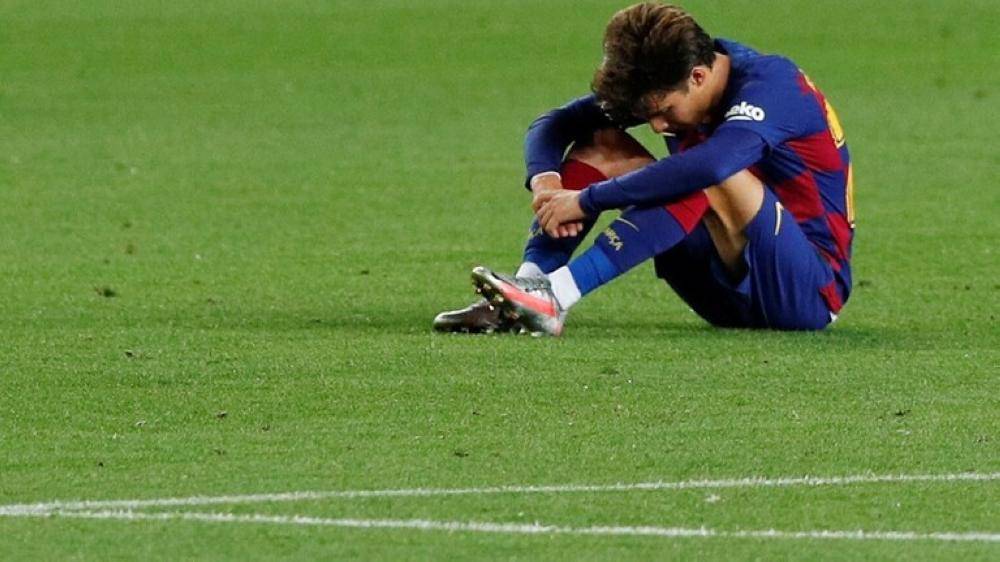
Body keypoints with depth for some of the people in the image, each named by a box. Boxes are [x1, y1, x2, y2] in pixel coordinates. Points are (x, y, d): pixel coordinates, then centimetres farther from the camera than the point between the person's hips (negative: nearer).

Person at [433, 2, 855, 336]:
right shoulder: (668, 85, 0)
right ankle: (528, 289, -23)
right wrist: (546, 183, -22)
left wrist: (586, 200, -36)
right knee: (603, 144, -3)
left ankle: (555, 296, -39)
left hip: (812, 292, -7)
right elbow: (553, 126, 1)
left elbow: (711, 166, -40)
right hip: (728, 287, 7)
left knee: (712, 176, -33)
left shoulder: (772, 84, -21)